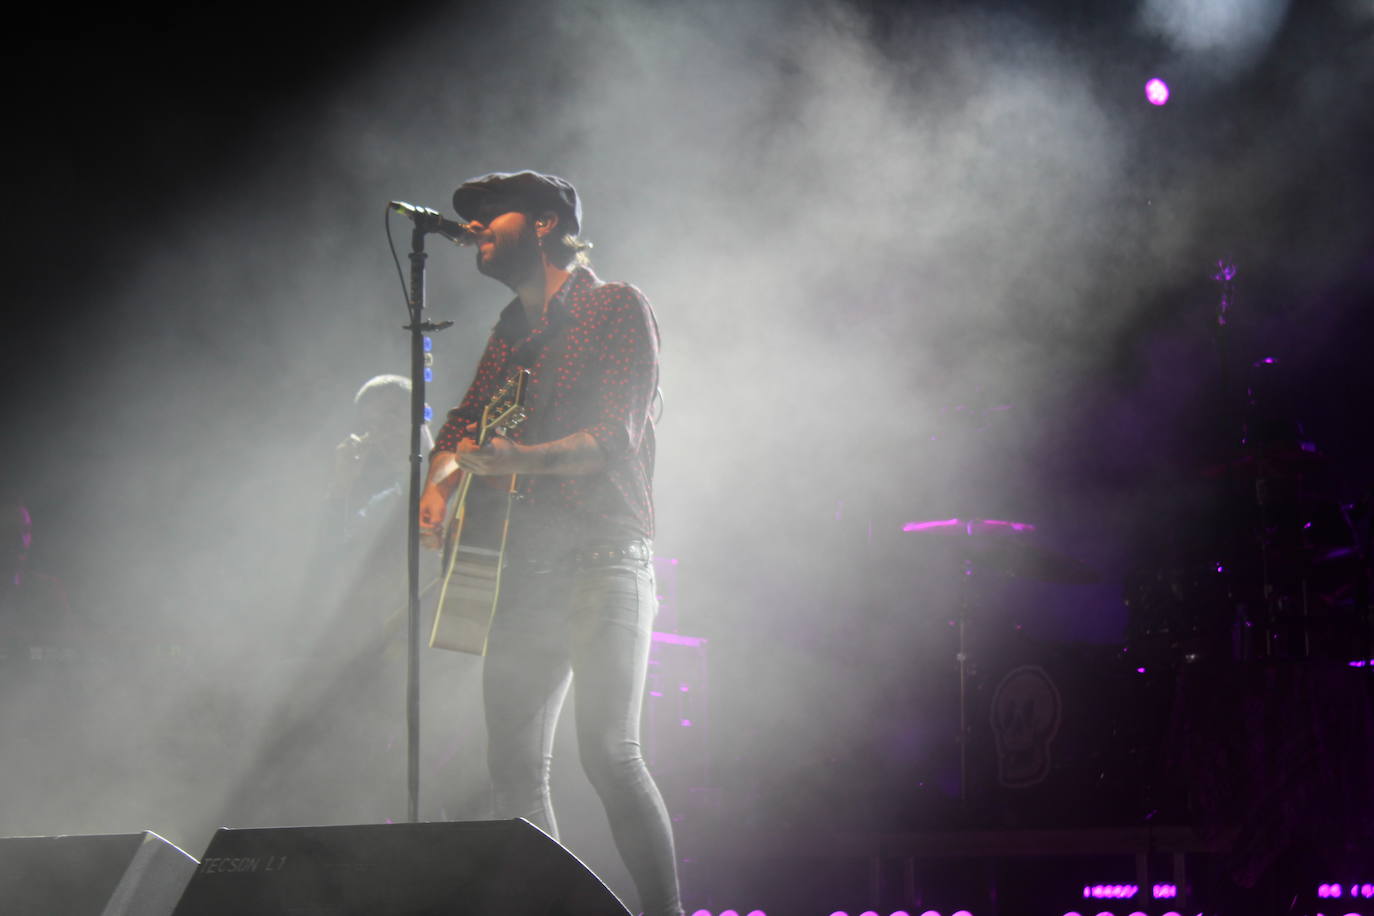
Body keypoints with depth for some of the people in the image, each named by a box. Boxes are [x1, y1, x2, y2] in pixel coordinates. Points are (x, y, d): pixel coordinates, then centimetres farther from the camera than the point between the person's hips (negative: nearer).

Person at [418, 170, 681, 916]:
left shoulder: (617, 308, -1)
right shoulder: (513, 330, 21)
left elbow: (616, 437, -11)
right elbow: (463, 425, 22)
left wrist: (513, 457, -23)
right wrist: (439, 484, 1)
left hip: (604, 559, -7)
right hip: (526, 570, 8)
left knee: (607, 749, -19)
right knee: (514, 767, 3)